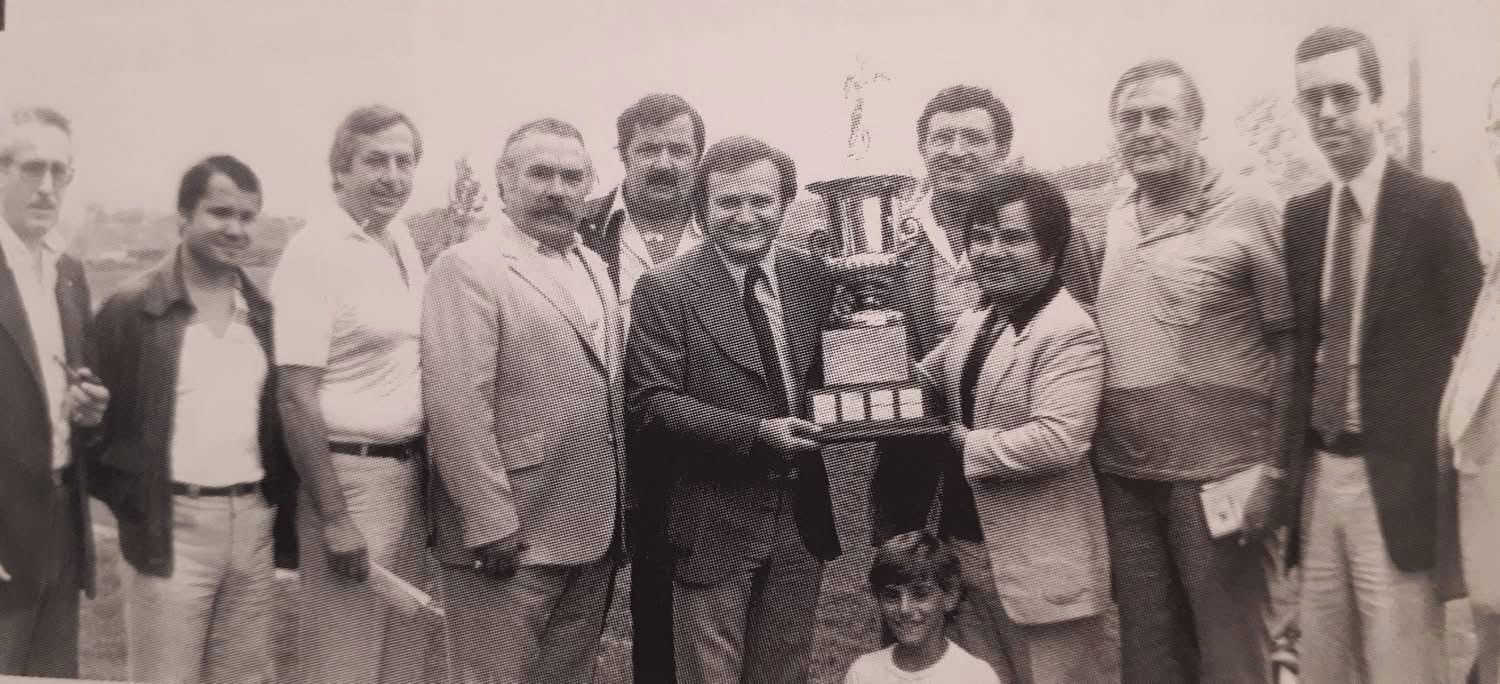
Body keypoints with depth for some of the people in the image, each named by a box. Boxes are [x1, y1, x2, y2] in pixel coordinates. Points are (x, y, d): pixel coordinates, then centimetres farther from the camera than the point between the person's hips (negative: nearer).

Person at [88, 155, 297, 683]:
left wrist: (280, 499, 6)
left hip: (253, 522, 5)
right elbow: (96, 415, -3)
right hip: (172, 525, -4)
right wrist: (130, 503, -7)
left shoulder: (264, 312, 9)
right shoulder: (132, 308, -5)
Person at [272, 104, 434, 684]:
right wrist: (334, 519, -18)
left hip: (410, 473, 7)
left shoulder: (402, 239, 9)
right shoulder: (316, 250, -13)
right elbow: (295, 397, -17)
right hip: (350, 475, -7)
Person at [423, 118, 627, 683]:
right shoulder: (468, 268, -12)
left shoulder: (593, 266, 13)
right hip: (511, 540, -7)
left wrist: (614, 513, 10)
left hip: (593, 534, 7)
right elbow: (457, 407, -19)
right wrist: (491, 524, -20)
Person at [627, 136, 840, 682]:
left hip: (802, 515, 5)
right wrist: (756, 432, -23)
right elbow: (651, 402, -15)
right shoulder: (664, 289, -10)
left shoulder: (813, 277, 4)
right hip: (715, 522, -4)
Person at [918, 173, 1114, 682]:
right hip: (970, 548, 8)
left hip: (1040, 562, -8)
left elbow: (1057, 441, -28)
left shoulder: (1070, 332, -19)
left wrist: (965, 445, -16)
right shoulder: (977, 321, 8)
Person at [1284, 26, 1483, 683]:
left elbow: (1462, 345, -8)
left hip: (1394, 482, -5)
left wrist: (1447, 493, -11)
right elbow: (1297, 342, 9)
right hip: (1315, 475, 5)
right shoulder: (1300, 216, 7)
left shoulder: (1434, 206, -7)